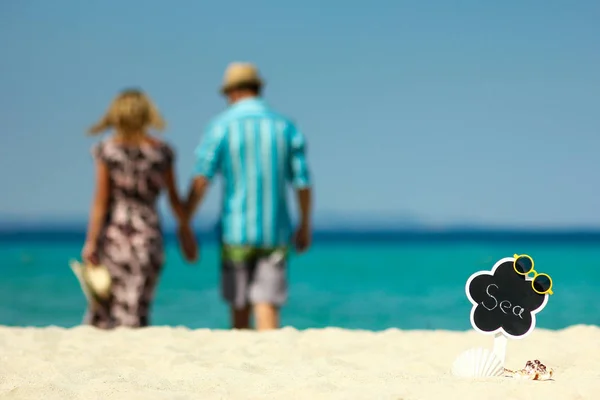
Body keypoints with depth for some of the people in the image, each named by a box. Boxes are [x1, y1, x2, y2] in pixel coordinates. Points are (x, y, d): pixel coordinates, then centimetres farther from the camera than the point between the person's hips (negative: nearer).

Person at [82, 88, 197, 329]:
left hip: (113, 232, -1)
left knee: (102, 311, 8)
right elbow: (175, 199, 6)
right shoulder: (161, 152, 1)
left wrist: (91, 241, -6)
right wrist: (186, 231, 18)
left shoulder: (107, 150, -4)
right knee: (136, 311, 3)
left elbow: (100, 201, -7)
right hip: (148, 233, 1)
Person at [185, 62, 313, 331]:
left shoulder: (221, 126, -3)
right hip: (275, 231, 1)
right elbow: (303, 183, 6)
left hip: (235, 230, -1)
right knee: (267, 305, -3)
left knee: (239, 305, 12)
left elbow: (201, 180, -9)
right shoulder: (286, 127, 5)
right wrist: (305, 226, 18)